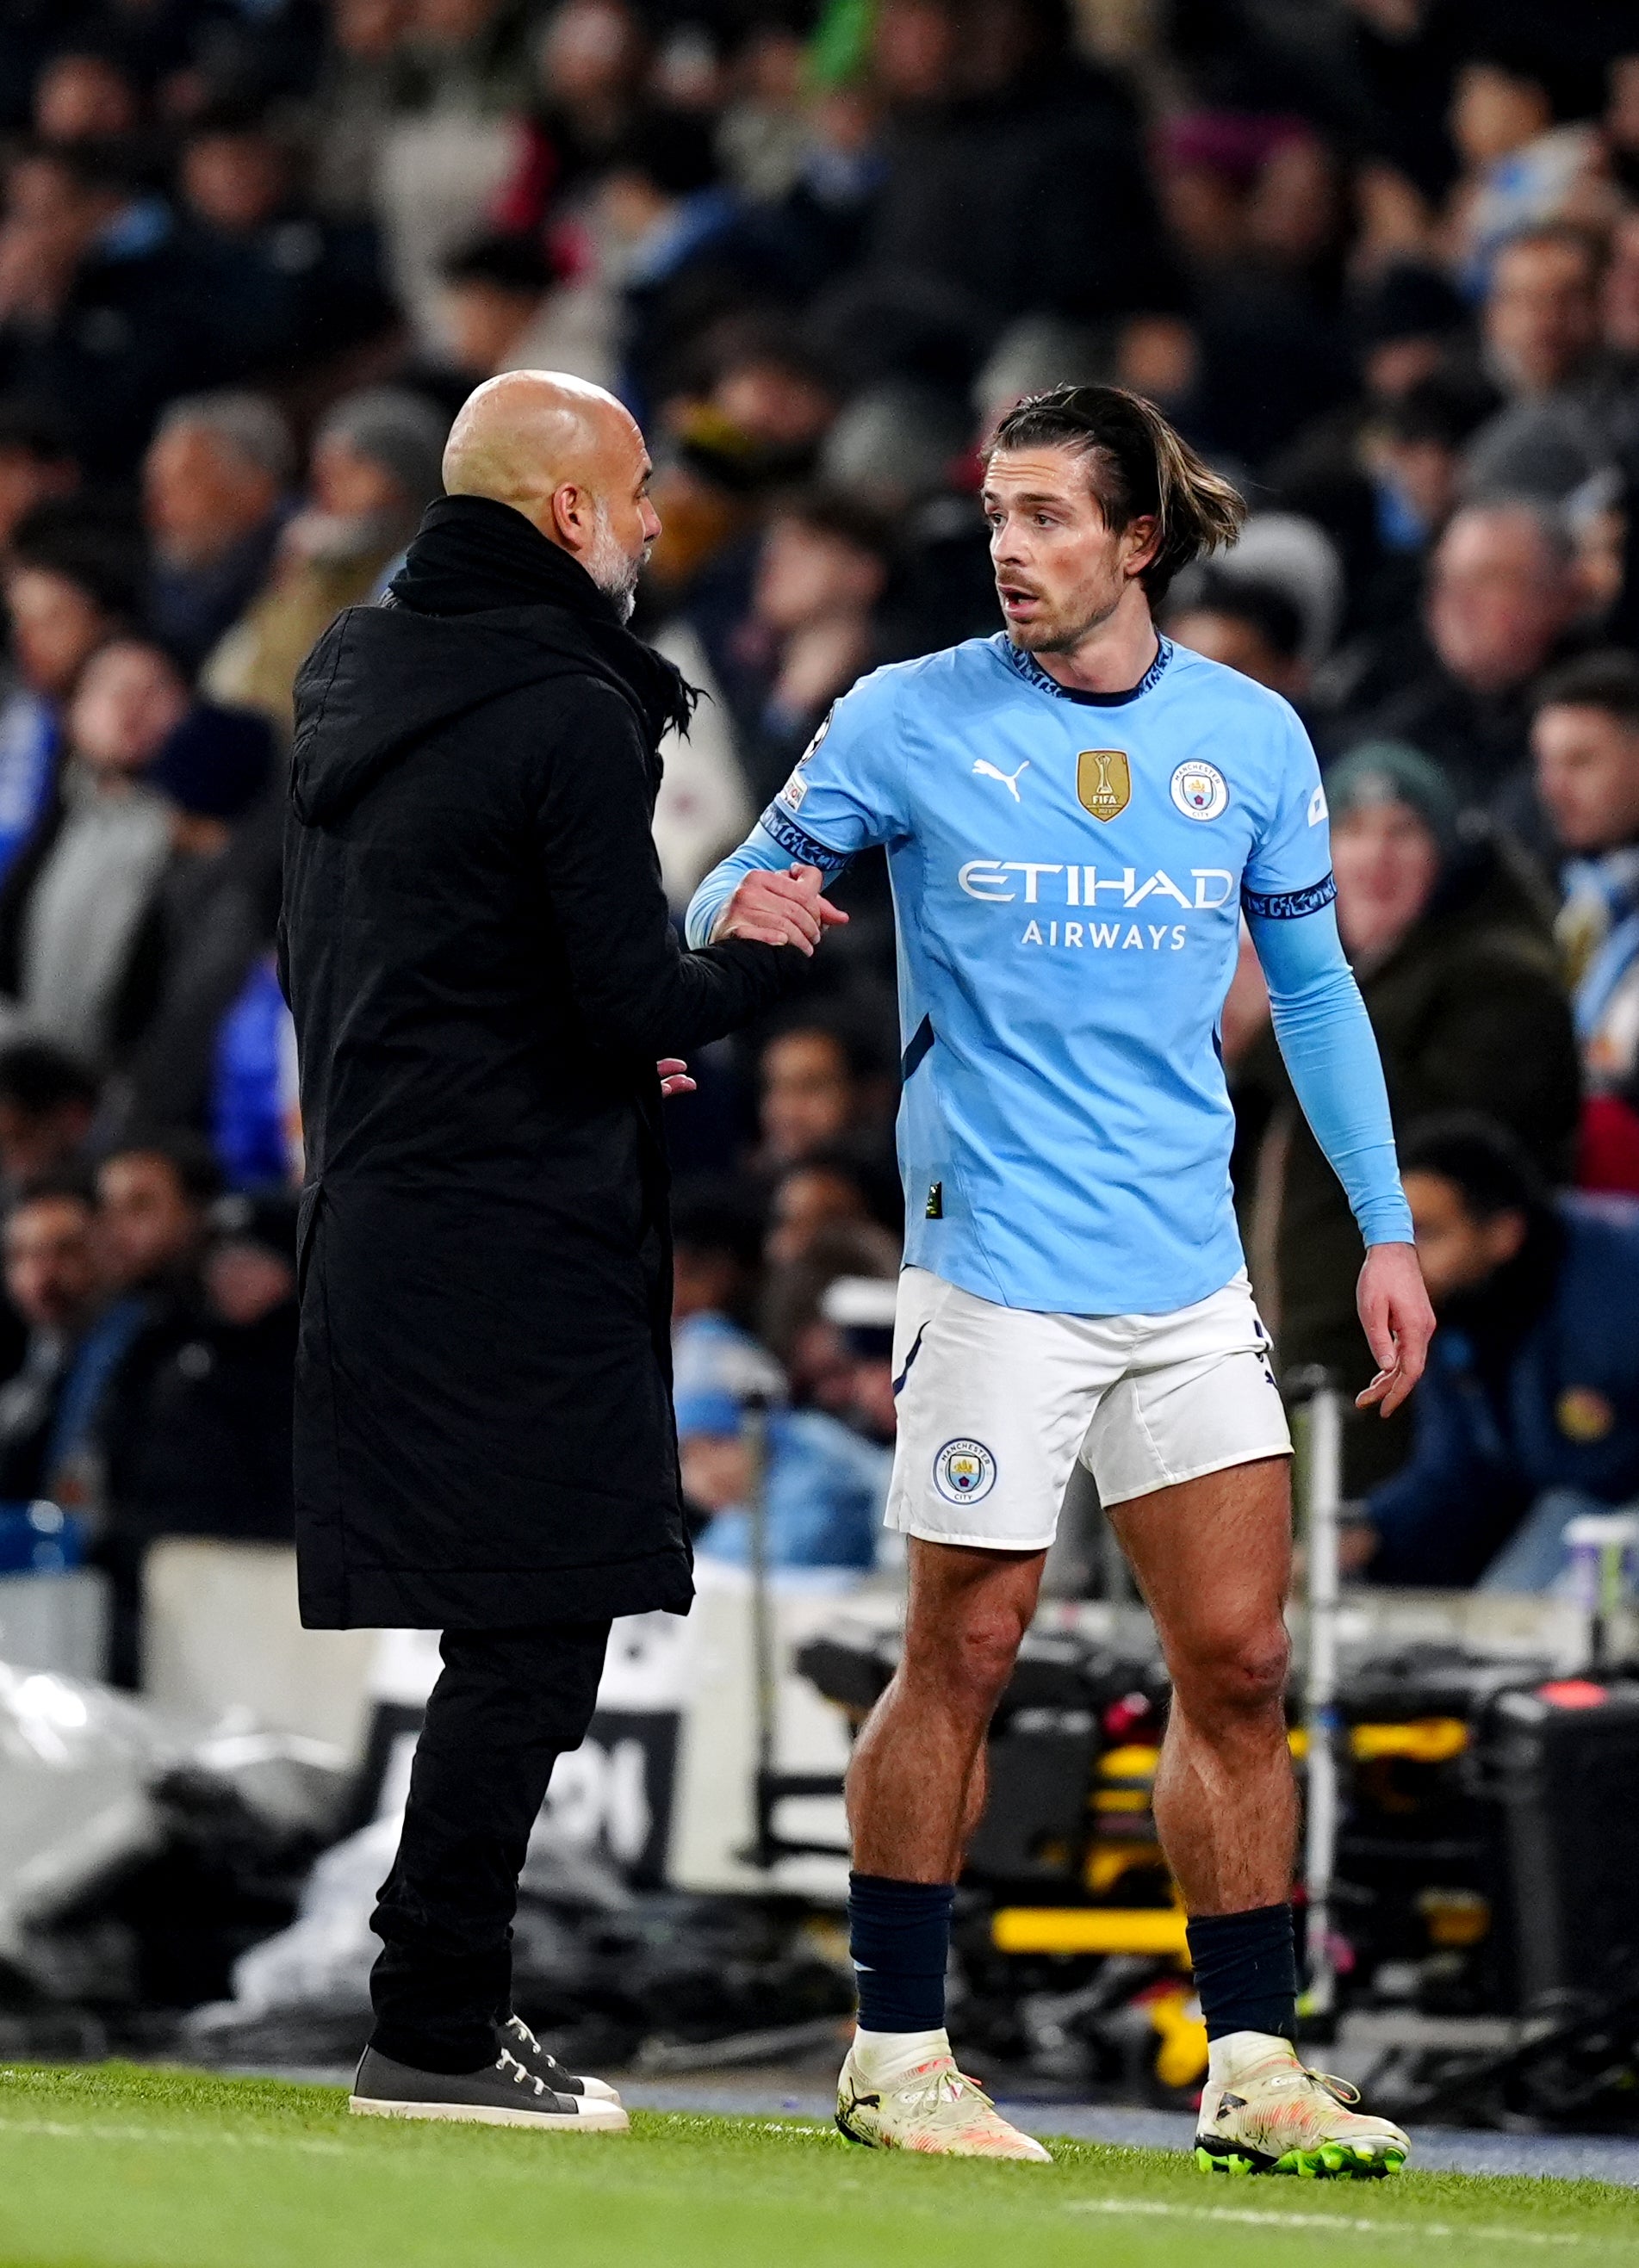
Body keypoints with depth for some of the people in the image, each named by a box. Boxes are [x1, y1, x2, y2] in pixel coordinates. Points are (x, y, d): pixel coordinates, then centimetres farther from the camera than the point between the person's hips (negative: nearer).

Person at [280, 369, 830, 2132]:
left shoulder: (348, 678, 12)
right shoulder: (568, 713, -15)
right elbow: (640, 1004, -17)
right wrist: (763, 948, 3)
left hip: (371, 1213, 9)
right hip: (517, 1244, -9)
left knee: (505, 1635, 14)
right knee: (526, 1638, -4)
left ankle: (434, 1995, 17)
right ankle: (434, 2032, -4)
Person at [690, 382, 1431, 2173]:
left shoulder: (1251, 737, 7)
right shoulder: (912, 720, -2)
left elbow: (1313, 982, 16)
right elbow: (729, 895, 3)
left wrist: (1385, 1231, 12)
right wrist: (746, 908, -22)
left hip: (1190, 1277, 3)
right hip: (997, 1269, -3)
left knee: (1237, 1663, 1)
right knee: (963, 1658, -1)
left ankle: (1253, 2069, 7)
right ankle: (893, 2055, 9)